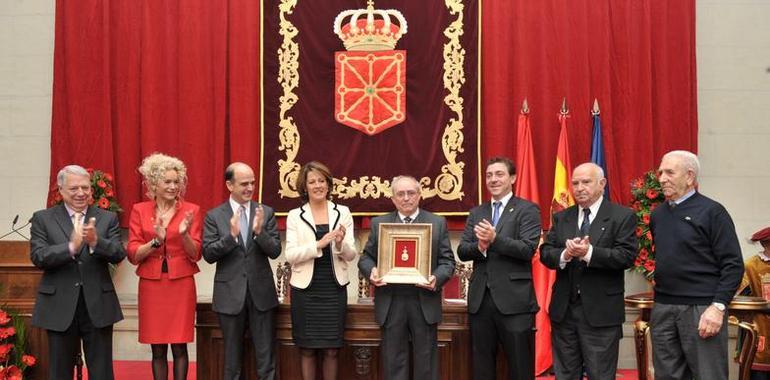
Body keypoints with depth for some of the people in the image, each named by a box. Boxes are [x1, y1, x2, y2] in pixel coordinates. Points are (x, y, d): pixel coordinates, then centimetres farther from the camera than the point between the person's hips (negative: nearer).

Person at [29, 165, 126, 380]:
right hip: (60, 307, 0)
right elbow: (37, 257, -9)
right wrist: (71, 247, -25)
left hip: (98, 306, 0)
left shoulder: (108, 219, 5)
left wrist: (96, 241, -25)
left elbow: (119, 255, -6)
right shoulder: (43, 219, 3)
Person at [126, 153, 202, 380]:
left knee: (179, 346, 1)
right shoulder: (139, 210, 4)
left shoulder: (191, 210, 2)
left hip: (181, 284, -1)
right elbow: (133, 255, -2)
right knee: (157, 349, 6)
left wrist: (184, 234, -21)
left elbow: (195, 254, -3)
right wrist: (156, 241, -18)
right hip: (151, 285, 1)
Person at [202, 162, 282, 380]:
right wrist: (231, 235, -22)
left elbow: (275, 251, -3)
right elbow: (208, 254, -8)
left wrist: (259, 231, -21)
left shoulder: (266, 213, 2)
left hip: (261, 292, 1)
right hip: (230, 294, -1)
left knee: (266, 356, 5)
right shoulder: (214, 216, -1)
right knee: (232, 356, 12)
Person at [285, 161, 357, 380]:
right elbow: (290, 255, -8)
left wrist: (341, 243, -19)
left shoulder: (343, 213, 4)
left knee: (332, 350, 5)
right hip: (305, 288, -1)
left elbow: (351, 255, 1)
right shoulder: (295, 216, 1)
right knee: (307, 349, 6)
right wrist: (319, 244, -20)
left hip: (334, 288, 1)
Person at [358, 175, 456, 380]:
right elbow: (366, 257, 9)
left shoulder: (438, 223, 5)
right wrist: (371, 271, -13)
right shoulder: (378, 223, 8)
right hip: (391, 302, 1)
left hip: (424, 301, -1)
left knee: (426, 358, 7)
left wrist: (437, 278, -17)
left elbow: (447, 260, 3)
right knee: (393, 360, 8)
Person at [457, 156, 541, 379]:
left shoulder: (527, 210, -1)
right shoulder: (476, 213, 14)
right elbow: (462, 251, 5)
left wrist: (495, 239, -25)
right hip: (480, 299, 5)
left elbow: (528, 250, -13)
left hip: (514, 300, -5)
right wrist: (479, 246, -16)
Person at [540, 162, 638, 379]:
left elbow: (627, 256, -13)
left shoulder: (623, 216, -3)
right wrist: (565, 254, -16)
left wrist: (588, 252, -24)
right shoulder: (561, 218, 12)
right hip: (563, 310, 5)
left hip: (601, 312, -4)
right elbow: (545, 253, 5)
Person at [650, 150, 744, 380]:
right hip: (663, 308, 6)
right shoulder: (658, 214, 13)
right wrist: (660, 285, 8)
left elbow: (733, 264, -9)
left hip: (702, 309, -6)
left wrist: (718, 306, -17)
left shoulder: (711, 212, -6)